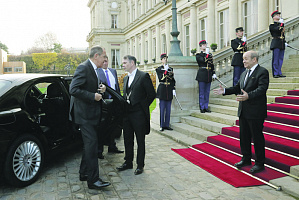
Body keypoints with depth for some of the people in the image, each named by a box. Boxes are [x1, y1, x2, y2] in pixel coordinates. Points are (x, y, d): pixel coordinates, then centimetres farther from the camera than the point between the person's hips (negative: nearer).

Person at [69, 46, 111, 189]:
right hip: (84, 114, -10)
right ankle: (93, 180, -3)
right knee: (91, 143, -9)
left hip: (92, 113, 10)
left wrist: (100, 88, 4)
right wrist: (93, 96, -22)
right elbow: (73, 89, -24)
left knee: (89, 144, 16)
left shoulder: (93, 69, 14)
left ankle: (84, 173, 29)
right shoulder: (83, 68, -16)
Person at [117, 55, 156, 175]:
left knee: (140, 141, 5)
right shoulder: (126, 78, 15)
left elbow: (152, 95, -9)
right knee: (127, 140, 15)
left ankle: (140, 165, 16)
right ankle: (128, 162, 29)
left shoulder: (144, 76, -8)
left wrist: (143, 106, -4)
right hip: (127, 114, 7)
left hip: (139, 114, -7)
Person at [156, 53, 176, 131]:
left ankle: (167, 125, 13)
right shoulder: (159, 69, 1)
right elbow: (161, 78, -13)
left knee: (168, 109, 5)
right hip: (162, 90, -4)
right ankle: (162, 125, 5)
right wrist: (165, 71, -18)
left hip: (169, 90, 4)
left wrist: (173, 89, 5)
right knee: (162, 108, -2)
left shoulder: (171, 69, 13)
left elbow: (173, 80, 13)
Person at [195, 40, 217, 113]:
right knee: (202, 92, -1)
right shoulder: (198, 55, -1)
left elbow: (212, 65, 18)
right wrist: (207, 53, -10)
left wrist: (213, 74, 9)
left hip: (208, 76, 5)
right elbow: (204, 60, -19)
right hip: (202, 75, -5)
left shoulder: (210, 55, 16)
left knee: (207, 92, 9)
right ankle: (202, 108, 6)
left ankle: (206, 107, 16)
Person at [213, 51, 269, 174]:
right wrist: (225, 91, 7)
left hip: (256, 112, -8)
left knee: (257, 137, 1)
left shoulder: (262, 72, -11)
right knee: (244, 136, 16)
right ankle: (246, 159, 31)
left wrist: (248, 96, -38)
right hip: (243, 112, 8)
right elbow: (238, 88, 20)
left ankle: (260, 163, 13)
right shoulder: (244, 73, 16)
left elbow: (262, 89, -23)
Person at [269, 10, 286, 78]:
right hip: (276, 44, -7)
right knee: (276, 59, -7)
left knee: (280, 59, 6)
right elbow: (278, 29, -21)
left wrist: (285, 42, 18)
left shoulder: (281, 24, 21)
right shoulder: (272, 25, -3)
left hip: (282, 44, 7)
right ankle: (275, 73, -3)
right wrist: (281, 23, -7)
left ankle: (279, 73, 10)